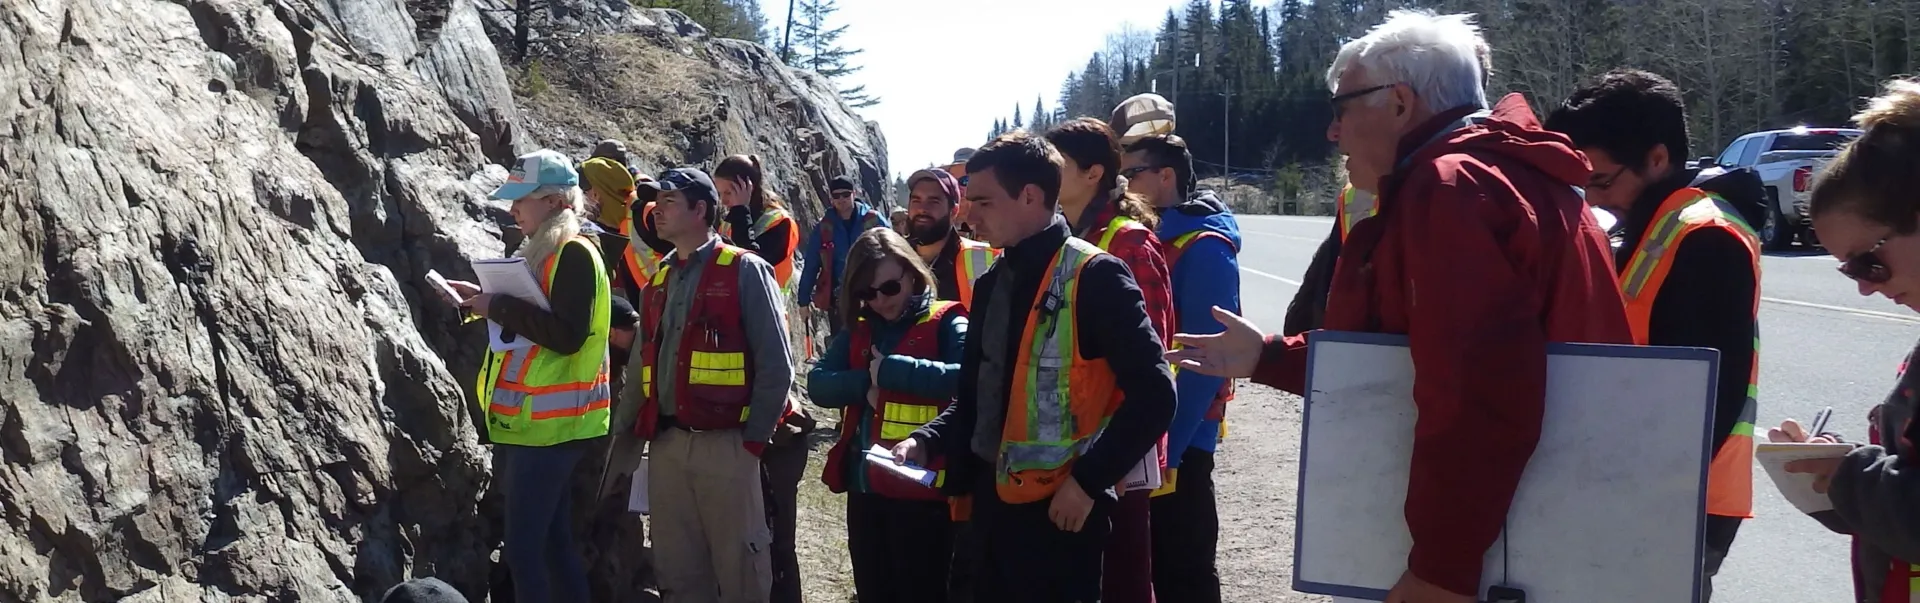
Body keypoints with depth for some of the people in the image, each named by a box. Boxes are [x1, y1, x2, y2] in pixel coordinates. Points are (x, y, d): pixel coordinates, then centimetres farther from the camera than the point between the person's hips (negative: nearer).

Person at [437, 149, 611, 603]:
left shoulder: (575, 254, -14)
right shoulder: (543, 251, 17)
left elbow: (567, 335, -23)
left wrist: (499, 307, -18)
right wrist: (486, 301, 9)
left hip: (549, 426, -10)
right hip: (538, 424, 10)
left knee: (523, 549, -11)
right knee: (552, 540, 13)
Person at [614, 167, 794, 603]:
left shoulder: (744, 271, -4)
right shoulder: (659, 280, 15)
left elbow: (775, 364, -8)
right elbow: (642, 365, 19)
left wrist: (755, 439, -11)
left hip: (725, 444, -6)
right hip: (665, 444, 6)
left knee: (739, 566, 1)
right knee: (677, 568, 12)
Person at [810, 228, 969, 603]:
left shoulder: (946, 323, -6)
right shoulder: (858, 331, 13)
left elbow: (968, 378, -25)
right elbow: (817, 384, 3)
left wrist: (891, 370, -18)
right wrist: (865, 383, -14)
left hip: (922, 490, -6)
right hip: (864, 487, 6)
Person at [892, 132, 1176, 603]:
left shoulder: (1094, 277, -12)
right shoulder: (992, 284, 12)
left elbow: (1153, 395, -17)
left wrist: (1088, 481, -17)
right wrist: (927, 440, 2)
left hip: (1061, 509, -7)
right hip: (993, 501, 7)